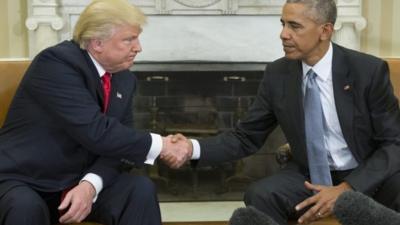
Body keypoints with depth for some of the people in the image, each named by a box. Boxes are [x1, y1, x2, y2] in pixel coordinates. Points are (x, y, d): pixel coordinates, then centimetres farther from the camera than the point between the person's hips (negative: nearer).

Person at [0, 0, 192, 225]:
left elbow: (117, 141, -2)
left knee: (140, 189, -18)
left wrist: (90, 184, -22)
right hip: (22, 181, -5)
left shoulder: (125, 80, 3)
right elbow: (96, 133, -28)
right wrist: (160, 145, -20)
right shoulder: (56, 62, -20)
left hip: (78, 181, 6)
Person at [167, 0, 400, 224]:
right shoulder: (277, 74, -5)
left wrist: (346, 189, -25)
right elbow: (246, 137, 0)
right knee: (260, 195, -26)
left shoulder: (369, 70, -14)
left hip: (370, 176, -2)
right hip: (311, 176, 3)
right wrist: (194, 148, -18)